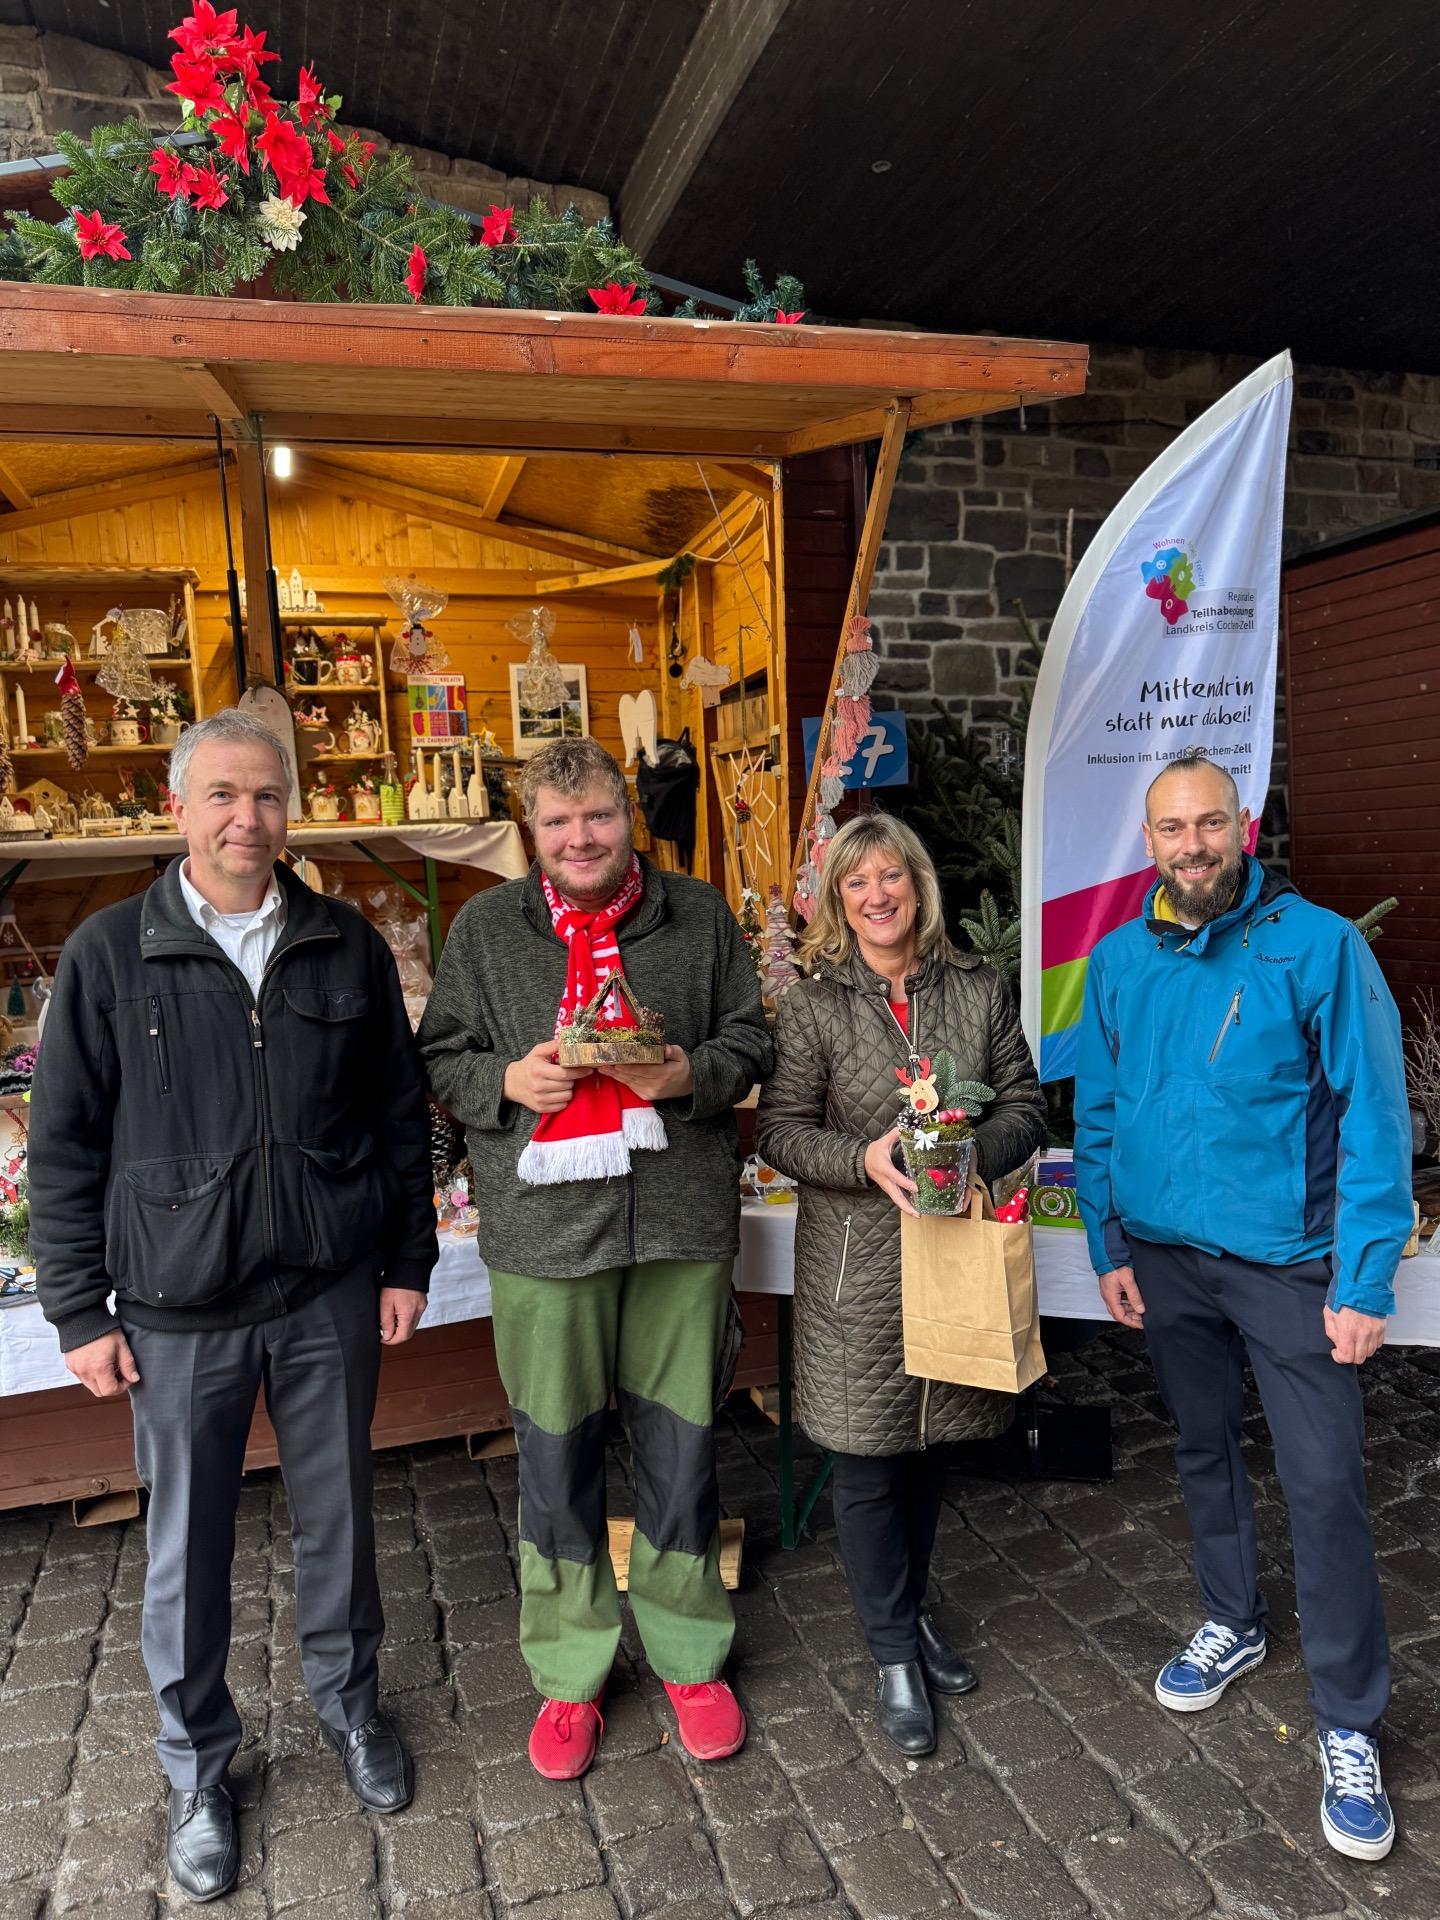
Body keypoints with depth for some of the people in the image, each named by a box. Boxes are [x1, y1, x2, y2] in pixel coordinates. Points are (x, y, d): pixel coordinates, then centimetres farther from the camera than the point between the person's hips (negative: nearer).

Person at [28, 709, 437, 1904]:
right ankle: (198, 1762, 37)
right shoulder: (109, 954, -4)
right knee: (188, 1545, 13)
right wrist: (81, 1312, -2)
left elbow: (401, 1114, 5)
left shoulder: (350, 947, 0)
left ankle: (349, 1698, 42)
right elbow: (65, 1145, -1)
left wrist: (407, 1262, 4)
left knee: (339, 1513, 16)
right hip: (181, 1310, -1)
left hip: (332, 1297, 2)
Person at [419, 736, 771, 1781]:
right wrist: (506, 1080, -12)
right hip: (543, 1226, 0)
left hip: (680, 1224, 1)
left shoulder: (699, 916, 5)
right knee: (556, 1457, 11)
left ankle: (689, 1655, 35)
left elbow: (750, 1039, 9)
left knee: (680, 1445, 12)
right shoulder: (484, 927, 5)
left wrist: (693, 1074, -11)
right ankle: (570, 1673, 33)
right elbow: (440, 1059, 8)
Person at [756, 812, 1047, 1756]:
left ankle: (913, 1607, 42)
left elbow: (1026, 1105, 4)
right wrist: (866, 1159, -23)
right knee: (868, 1461, 6)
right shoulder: (814, 1006, -5)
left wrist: (970, 1153, -16)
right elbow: (781, 1129, -6)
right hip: (858, 1263, -3)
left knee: (935, 1441, 18)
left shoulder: (980, 990, 3)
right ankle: (895, 1654, 27)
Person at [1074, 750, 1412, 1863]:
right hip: (1165, 1259, 4)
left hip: (1290, 1263, -4)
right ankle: (1233, 1623, 44)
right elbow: (1098, 1114, 7)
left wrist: (1365, 1282, -15)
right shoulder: (1118, 961, 1)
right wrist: (1109, 1247, 3)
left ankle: (1350, 1729, 20)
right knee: (1204, 1452, 20)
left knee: (1324, 1486, 0)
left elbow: (1374, 1120, -12)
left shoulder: (1317, 946, -12)